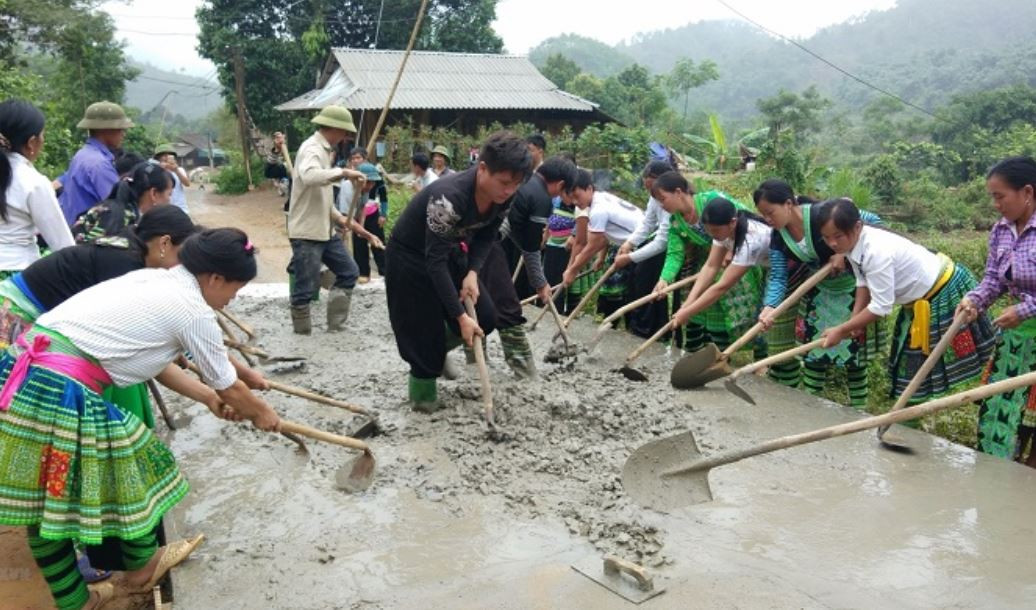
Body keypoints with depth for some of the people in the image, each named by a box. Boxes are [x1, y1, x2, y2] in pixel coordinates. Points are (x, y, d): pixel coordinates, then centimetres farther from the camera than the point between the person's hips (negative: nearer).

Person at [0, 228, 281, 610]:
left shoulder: (157, 280, 18)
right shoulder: (194, 311, -7)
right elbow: (230, 389, 5)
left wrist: (208, 400, 35)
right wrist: (262, 413, 24)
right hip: (62, 391, -9)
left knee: (42, 504, 18)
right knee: (130, 469, 14)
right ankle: (141, 567, 38)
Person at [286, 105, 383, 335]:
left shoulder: (323, 150, 16)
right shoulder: (312, 148, -14)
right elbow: (309, 176, -38)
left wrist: (340, 218, 9)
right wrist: (343, 172, -32)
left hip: (325, 229, 10)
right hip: (306, 231, -10)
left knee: (349, 272, 13)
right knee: (306, 286, -3)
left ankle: (335, 325, 21)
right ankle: (302, 333, 12)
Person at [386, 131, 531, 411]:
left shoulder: (502, 195, -17)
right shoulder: (449, 197, -38)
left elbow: (486, 236, -1)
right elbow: (435, 261, -33)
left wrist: (473, 273, -18)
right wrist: (460, 316, -31)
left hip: (450, 252, 7)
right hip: (411, 257, -7)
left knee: (486, 319, 4)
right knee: (426, 330, -4)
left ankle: (439, 350, 31)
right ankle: (423, 395, 20)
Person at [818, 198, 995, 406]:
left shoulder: (877, 251, -37)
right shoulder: (853, 243, -11)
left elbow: (881, 307, -32)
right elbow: (864, 282, 0)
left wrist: (842, 330, -25)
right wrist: (853, 322, -10)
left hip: (946, 292, -9)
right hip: (921, 300, 9)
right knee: (913, 365, 18)